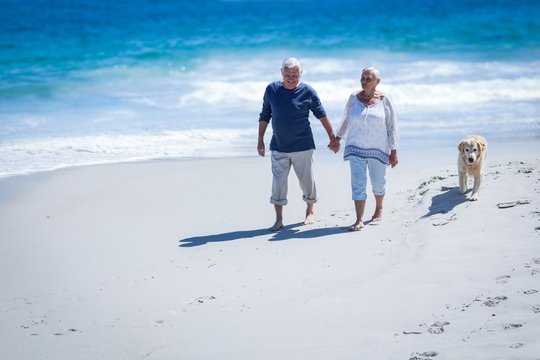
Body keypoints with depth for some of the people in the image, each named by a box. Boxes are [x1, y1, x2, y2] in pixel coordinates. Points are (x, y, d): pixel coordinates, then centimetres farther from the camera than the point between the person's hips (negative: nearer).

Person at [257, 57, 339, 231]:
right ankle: (278, 220, 3)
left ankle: (309, 212, 30)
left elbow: (322, 115, 3)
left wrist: (333, 138, 4)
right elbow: (264, 116, 8)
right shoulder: (272, 89, 0)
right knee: (278, 184, -3)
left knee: (307, 181, 8)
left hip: (302, 147, -1)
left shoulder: (307, 92, -6)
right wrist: (260, 140, 6)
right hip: (278, 148, 1)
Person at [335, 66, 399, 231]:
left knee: (378, 182, 12)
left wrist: (394, 152, -5)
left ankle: (378, 210, 38)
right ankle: (359, 220, -9)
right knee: (358, 183, -6)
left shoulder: (384, 100, -6)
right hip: (356, 149, 1)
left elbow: (392, 127, -3)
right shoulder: (354, 98, -1)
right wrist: (338, 137, 21)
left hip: (378, 149, -1)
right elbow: (346, 119, 15)